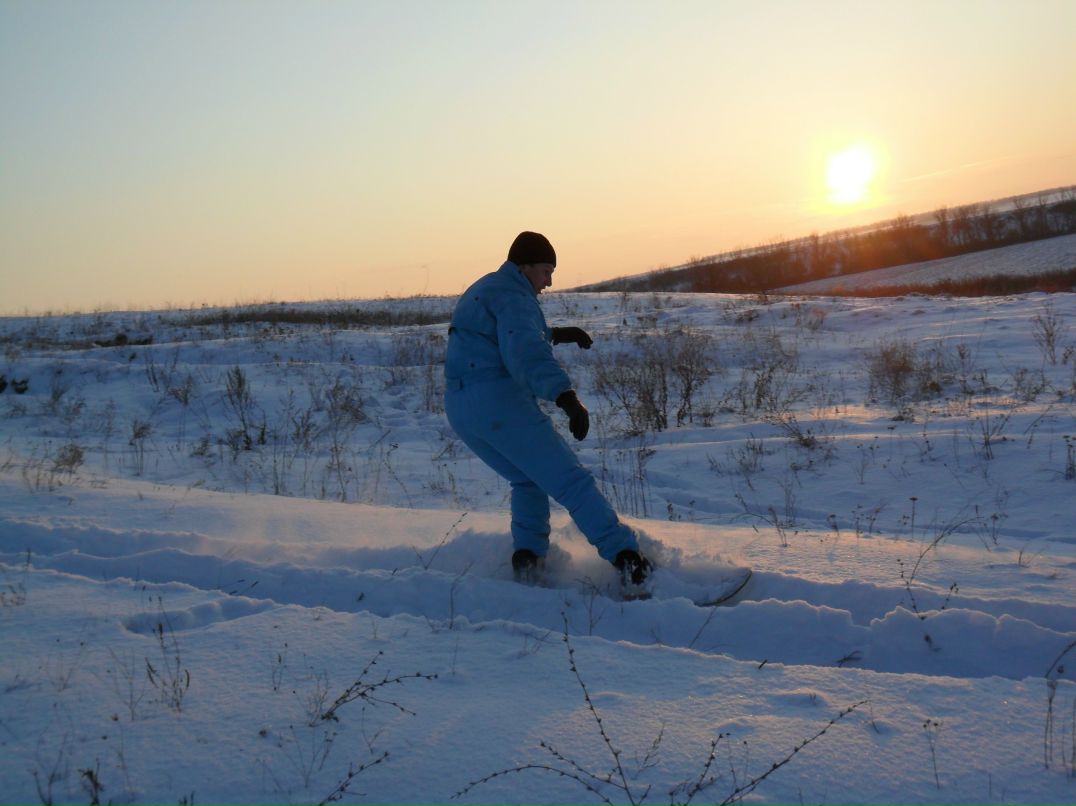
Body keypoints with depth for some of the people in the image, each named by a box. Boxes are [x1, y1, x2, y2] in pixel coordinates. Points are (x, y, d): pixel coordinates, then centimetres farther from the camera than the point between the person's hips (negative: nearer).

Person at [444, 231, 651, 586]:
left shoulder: (480, 292, 25)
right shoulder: (512, 296, -6)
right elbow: (525, 351, -26)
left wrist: (555, 334, 41)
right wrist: (566, 395, -39)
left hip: (459, 409, 9)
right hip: (499, 400, -9)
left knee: (528, 479, 25)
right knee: (569, 479, -8)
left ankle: (527, 555, 9)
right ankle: (625, 555, -15)